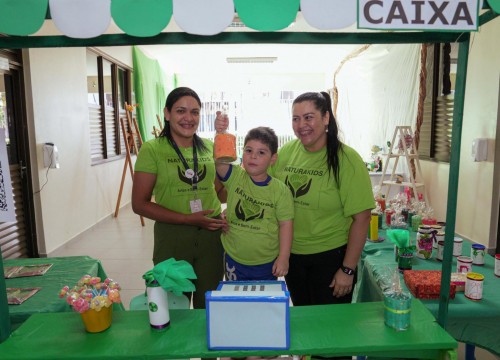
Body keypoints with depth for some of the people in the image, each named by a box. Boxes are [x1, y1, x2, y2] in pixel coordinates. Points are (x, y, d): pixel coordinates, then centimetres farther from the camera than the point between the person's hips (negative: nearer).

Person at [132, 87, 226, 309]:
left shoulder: (209, 147, 5)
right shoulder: (152, 149, -7)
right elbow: (140, 204, -8)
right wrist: (188, 219, -15)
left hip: (211, 234, 3)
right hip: (171, 237, -3)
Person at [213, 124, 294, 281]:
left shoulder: (281, 191, -10)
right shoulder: (235, 177, -7)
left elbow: (285, 224, -8)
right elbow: (219, 160, -25)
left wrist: (283, 257, -9)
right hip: (233, 260, 1)